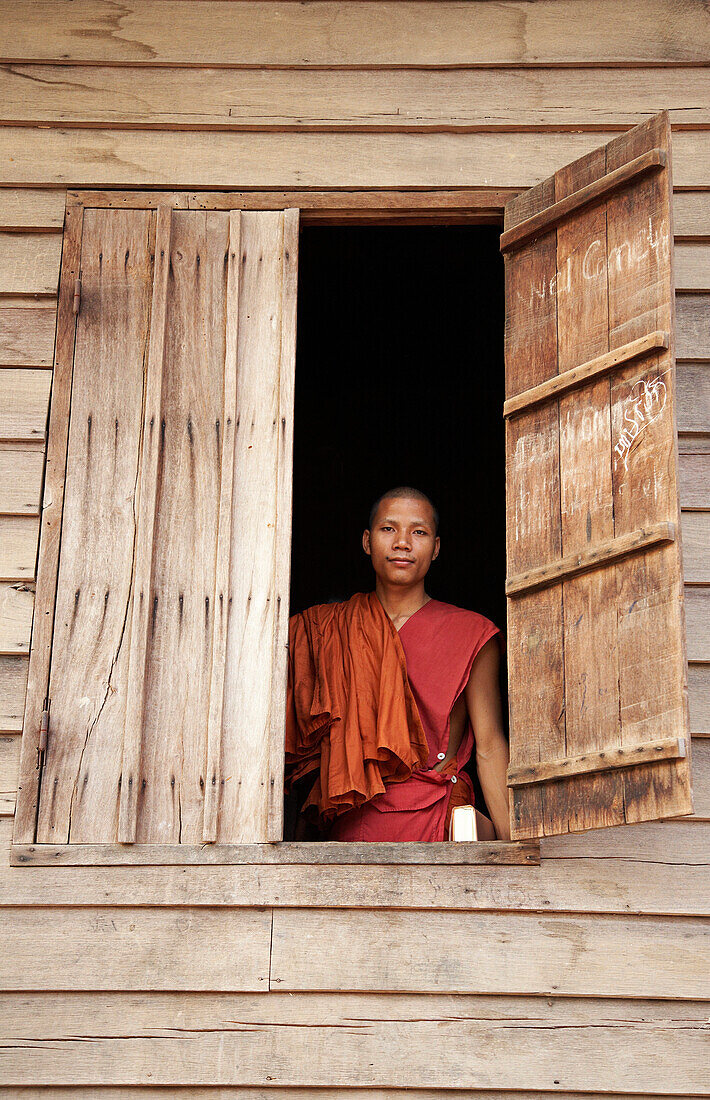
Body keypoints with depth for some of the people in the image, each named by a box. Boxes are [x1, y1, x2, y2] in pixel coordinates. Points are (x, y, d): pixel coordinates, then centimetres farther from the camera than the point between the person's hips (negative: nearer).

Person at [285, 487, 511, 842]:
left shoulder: (472, 633, 7)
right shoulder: (322, 627, 13)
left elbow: (490, 747, 1)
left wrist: (510, 841, -9)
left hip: (434, 816, 0)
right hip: (347, 823, 0)